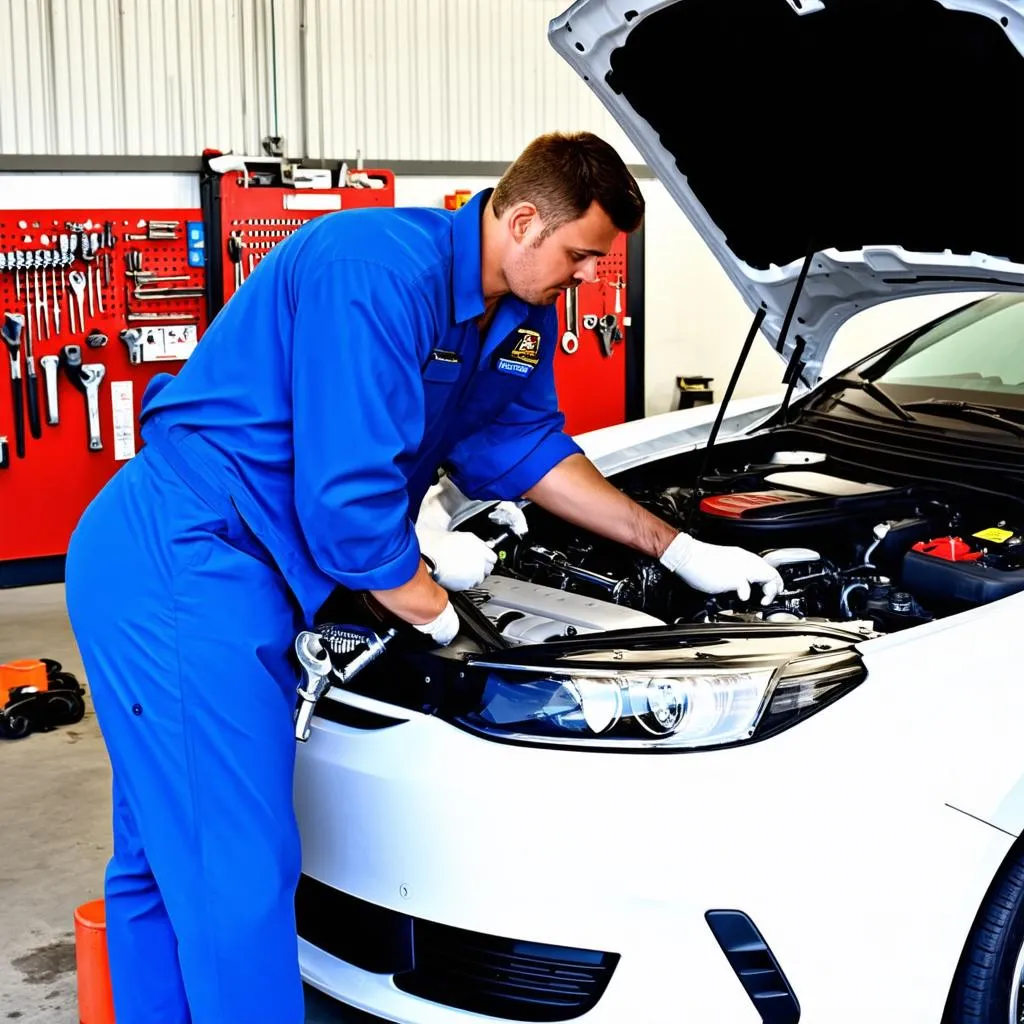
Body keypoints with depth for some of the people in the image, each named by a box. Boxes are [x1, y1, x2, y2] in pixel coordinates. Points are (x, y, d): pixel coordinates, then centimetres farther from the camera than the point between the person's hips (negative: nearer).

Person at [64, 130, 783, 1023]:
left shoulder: (520, 313, 7)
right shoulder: (380, 275, -23)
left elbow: (525, 447, 19)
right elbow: (347, 499, -25)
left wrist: (679, 551, 16)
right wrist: (439, 611, -8)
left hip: (222, 567, 10)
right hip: (180, 565, -10)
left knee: (168, 861, 19)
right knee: (239, 876, -7)